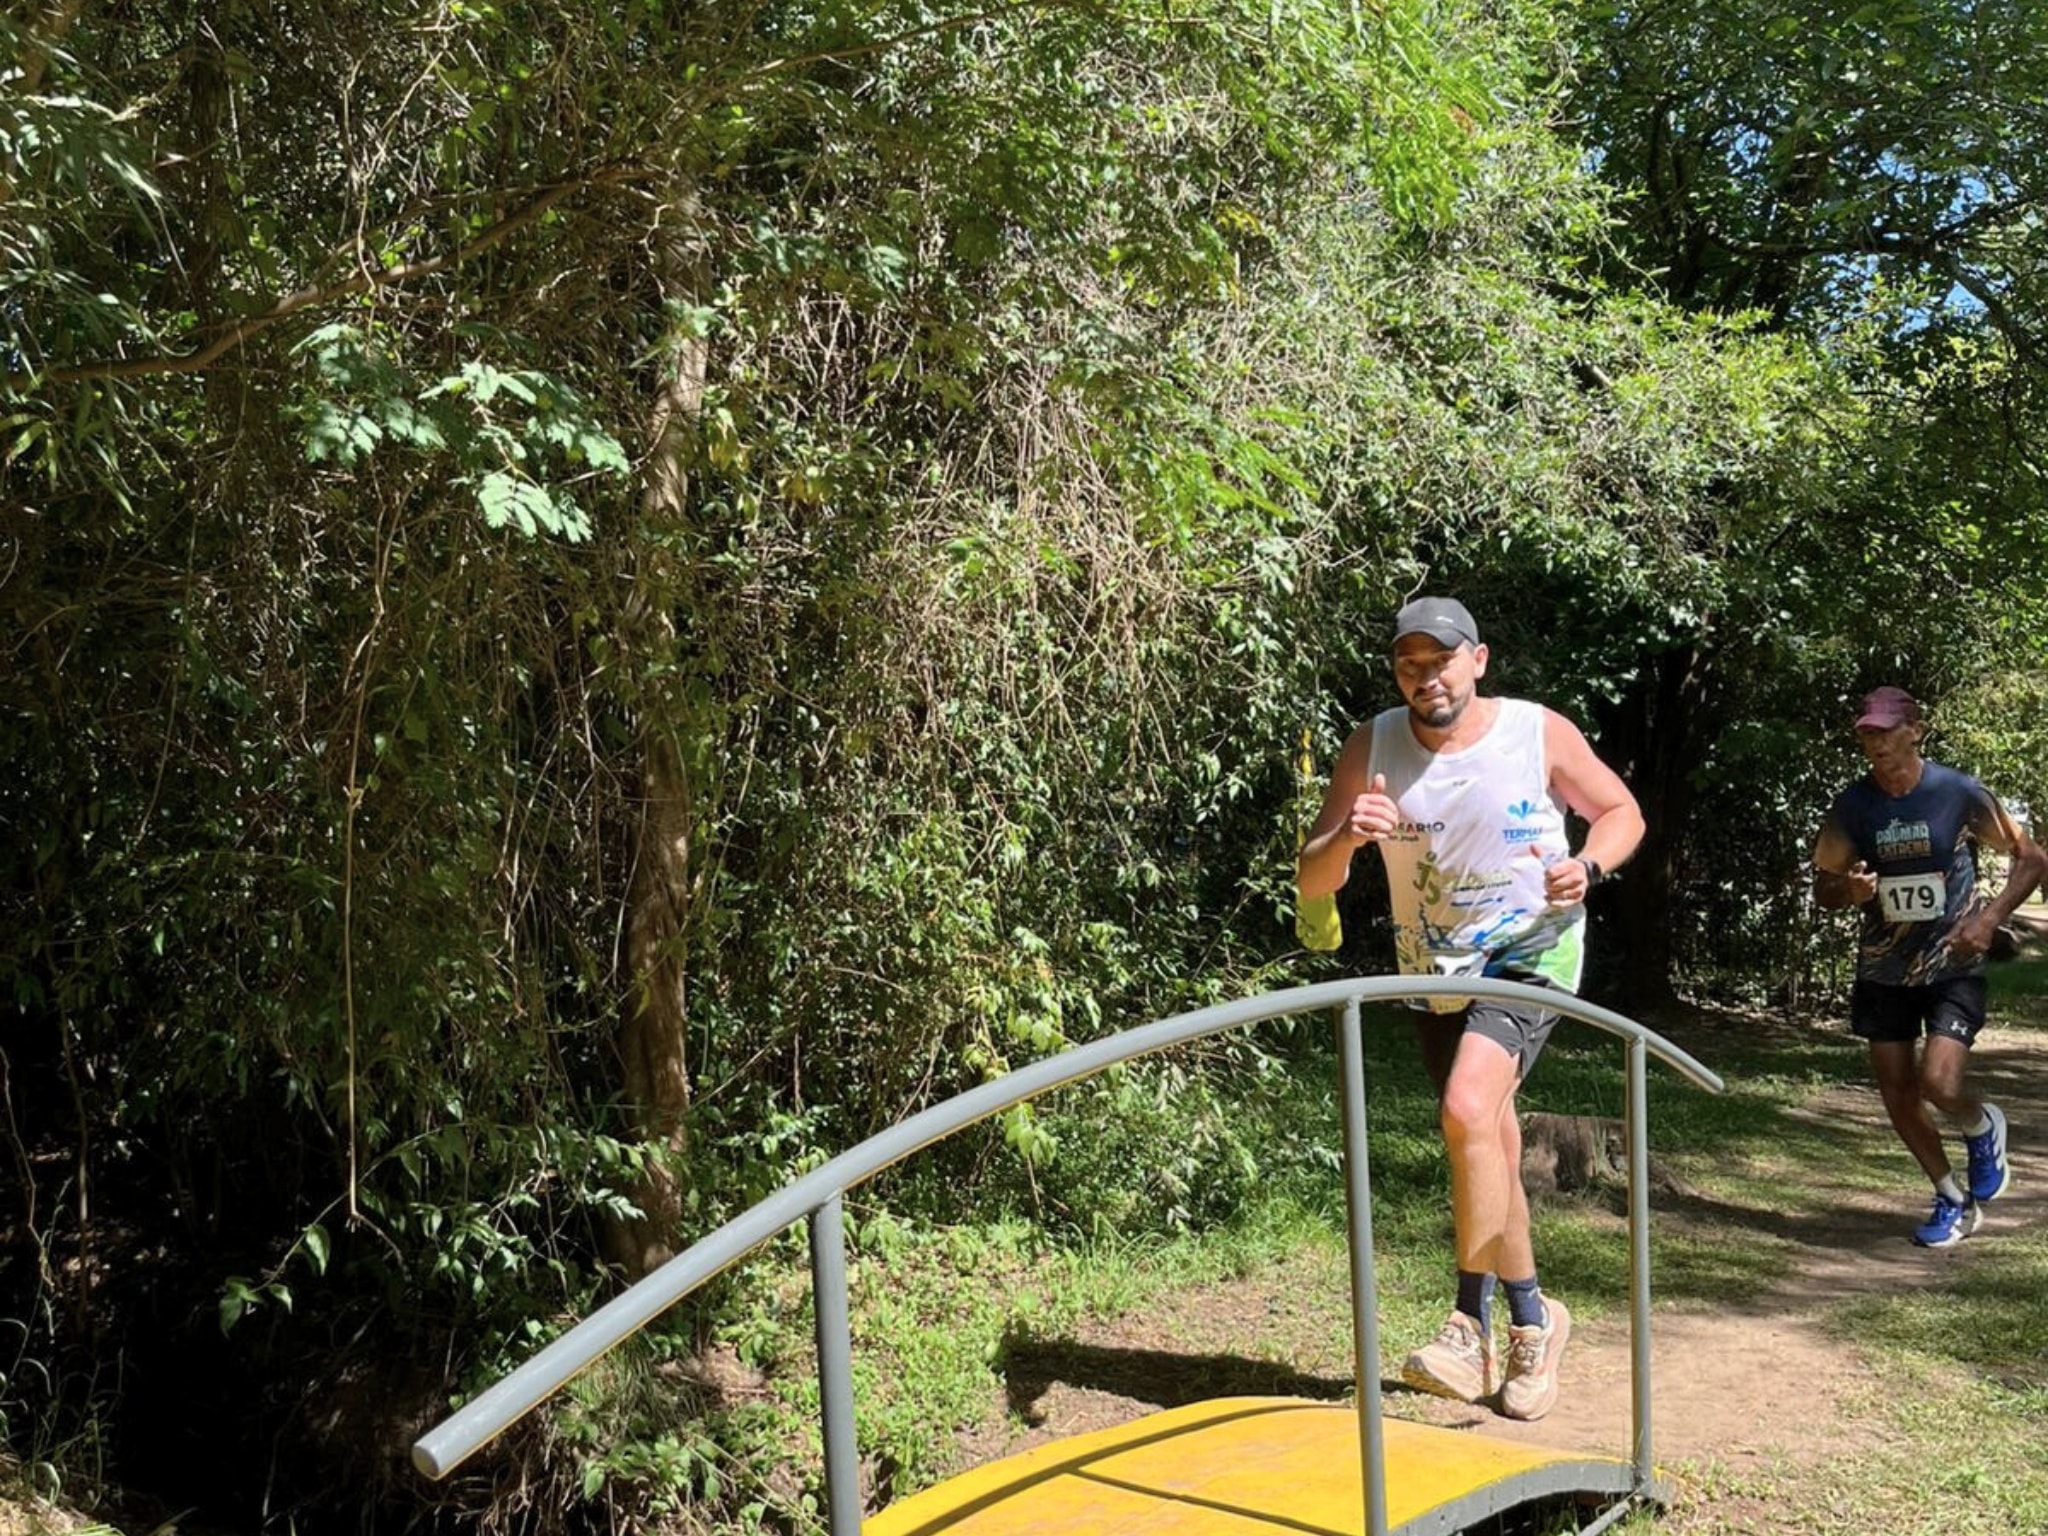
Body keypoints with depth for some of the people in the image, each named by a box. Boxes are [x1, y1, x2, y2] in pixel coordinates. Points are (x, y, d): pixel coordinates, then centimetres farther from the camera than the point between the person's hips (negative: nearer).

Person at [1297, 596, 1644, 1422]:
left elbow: (1621, 811, 3)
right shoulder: (1373, 747, -7)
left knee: (1468, 1109, -25)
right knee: (1490, 1150, 11)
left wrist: (1588, 867, -18)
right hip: (1434, 970, 4)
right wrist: (1347, 836, -31)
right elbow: (1311, 880, -9)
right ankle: (1531, 1321, 30)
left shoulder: (1539, 733, -12)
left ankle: (1472, 1320, -11)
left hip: (1531, 951, -4)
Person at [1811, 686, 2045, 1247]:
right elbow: (1823, 886, 4)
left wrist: (1991, 915, -15)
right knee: (1898, 1096, 7)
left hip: (1952, 966, -3)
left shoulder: (1961, 794, -12)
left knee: (1939, 1083, -19)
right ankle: (1953, 1200, 30)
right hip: (1883, 970, 3)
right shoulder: (1852, 805, -6)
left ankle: (1984, 1128, 19)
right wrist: (1850, 890, -20)